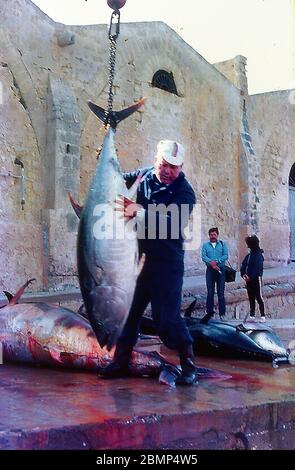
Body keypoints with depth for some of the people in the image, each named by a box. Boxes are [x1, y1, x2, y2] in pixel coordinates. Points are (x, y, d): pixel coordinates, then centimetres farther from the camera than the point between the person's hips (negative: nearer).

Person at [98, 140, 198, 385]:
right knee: (127, 309, 11)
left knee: (167, 317, -7)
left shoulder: (184, 192, -10)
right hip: (138, 257, 6)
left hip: (167, 263, -5)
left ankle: (188, 364, 11)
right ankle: (121, 360, 27)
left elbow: (174, 223, -28)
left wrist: (140, 212, -34)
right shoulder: (143, 176, 6)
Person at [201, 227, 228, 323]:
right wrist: (211, 263, -20)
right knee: (210, 292, 2)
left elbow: (226, 255, -4)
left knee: (221, 292, 0)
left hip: (221, 270, -1)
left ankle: (222, 313, 4)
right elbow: (203, 257, -3)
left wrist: (217, 261, -19)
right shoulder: (205, 245, 9)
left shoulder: (222, 244, 8)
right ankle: (209, 312, 9)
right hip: (210, 270, 1)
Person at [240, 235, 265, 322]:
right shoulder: (249, 255, 13)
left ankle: (262, 316, 1)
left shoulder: (258, 255, -10)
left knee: (258, 297, -4)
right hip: (248, 280, 8)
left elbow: (258, 268, -18)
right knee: (251, 298, 9)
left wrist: (250, 277, -20)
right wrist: (243, 274, -6)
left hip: (256, 279, -8)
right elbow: (243, 266, 10)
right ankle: (252, 316, 14)